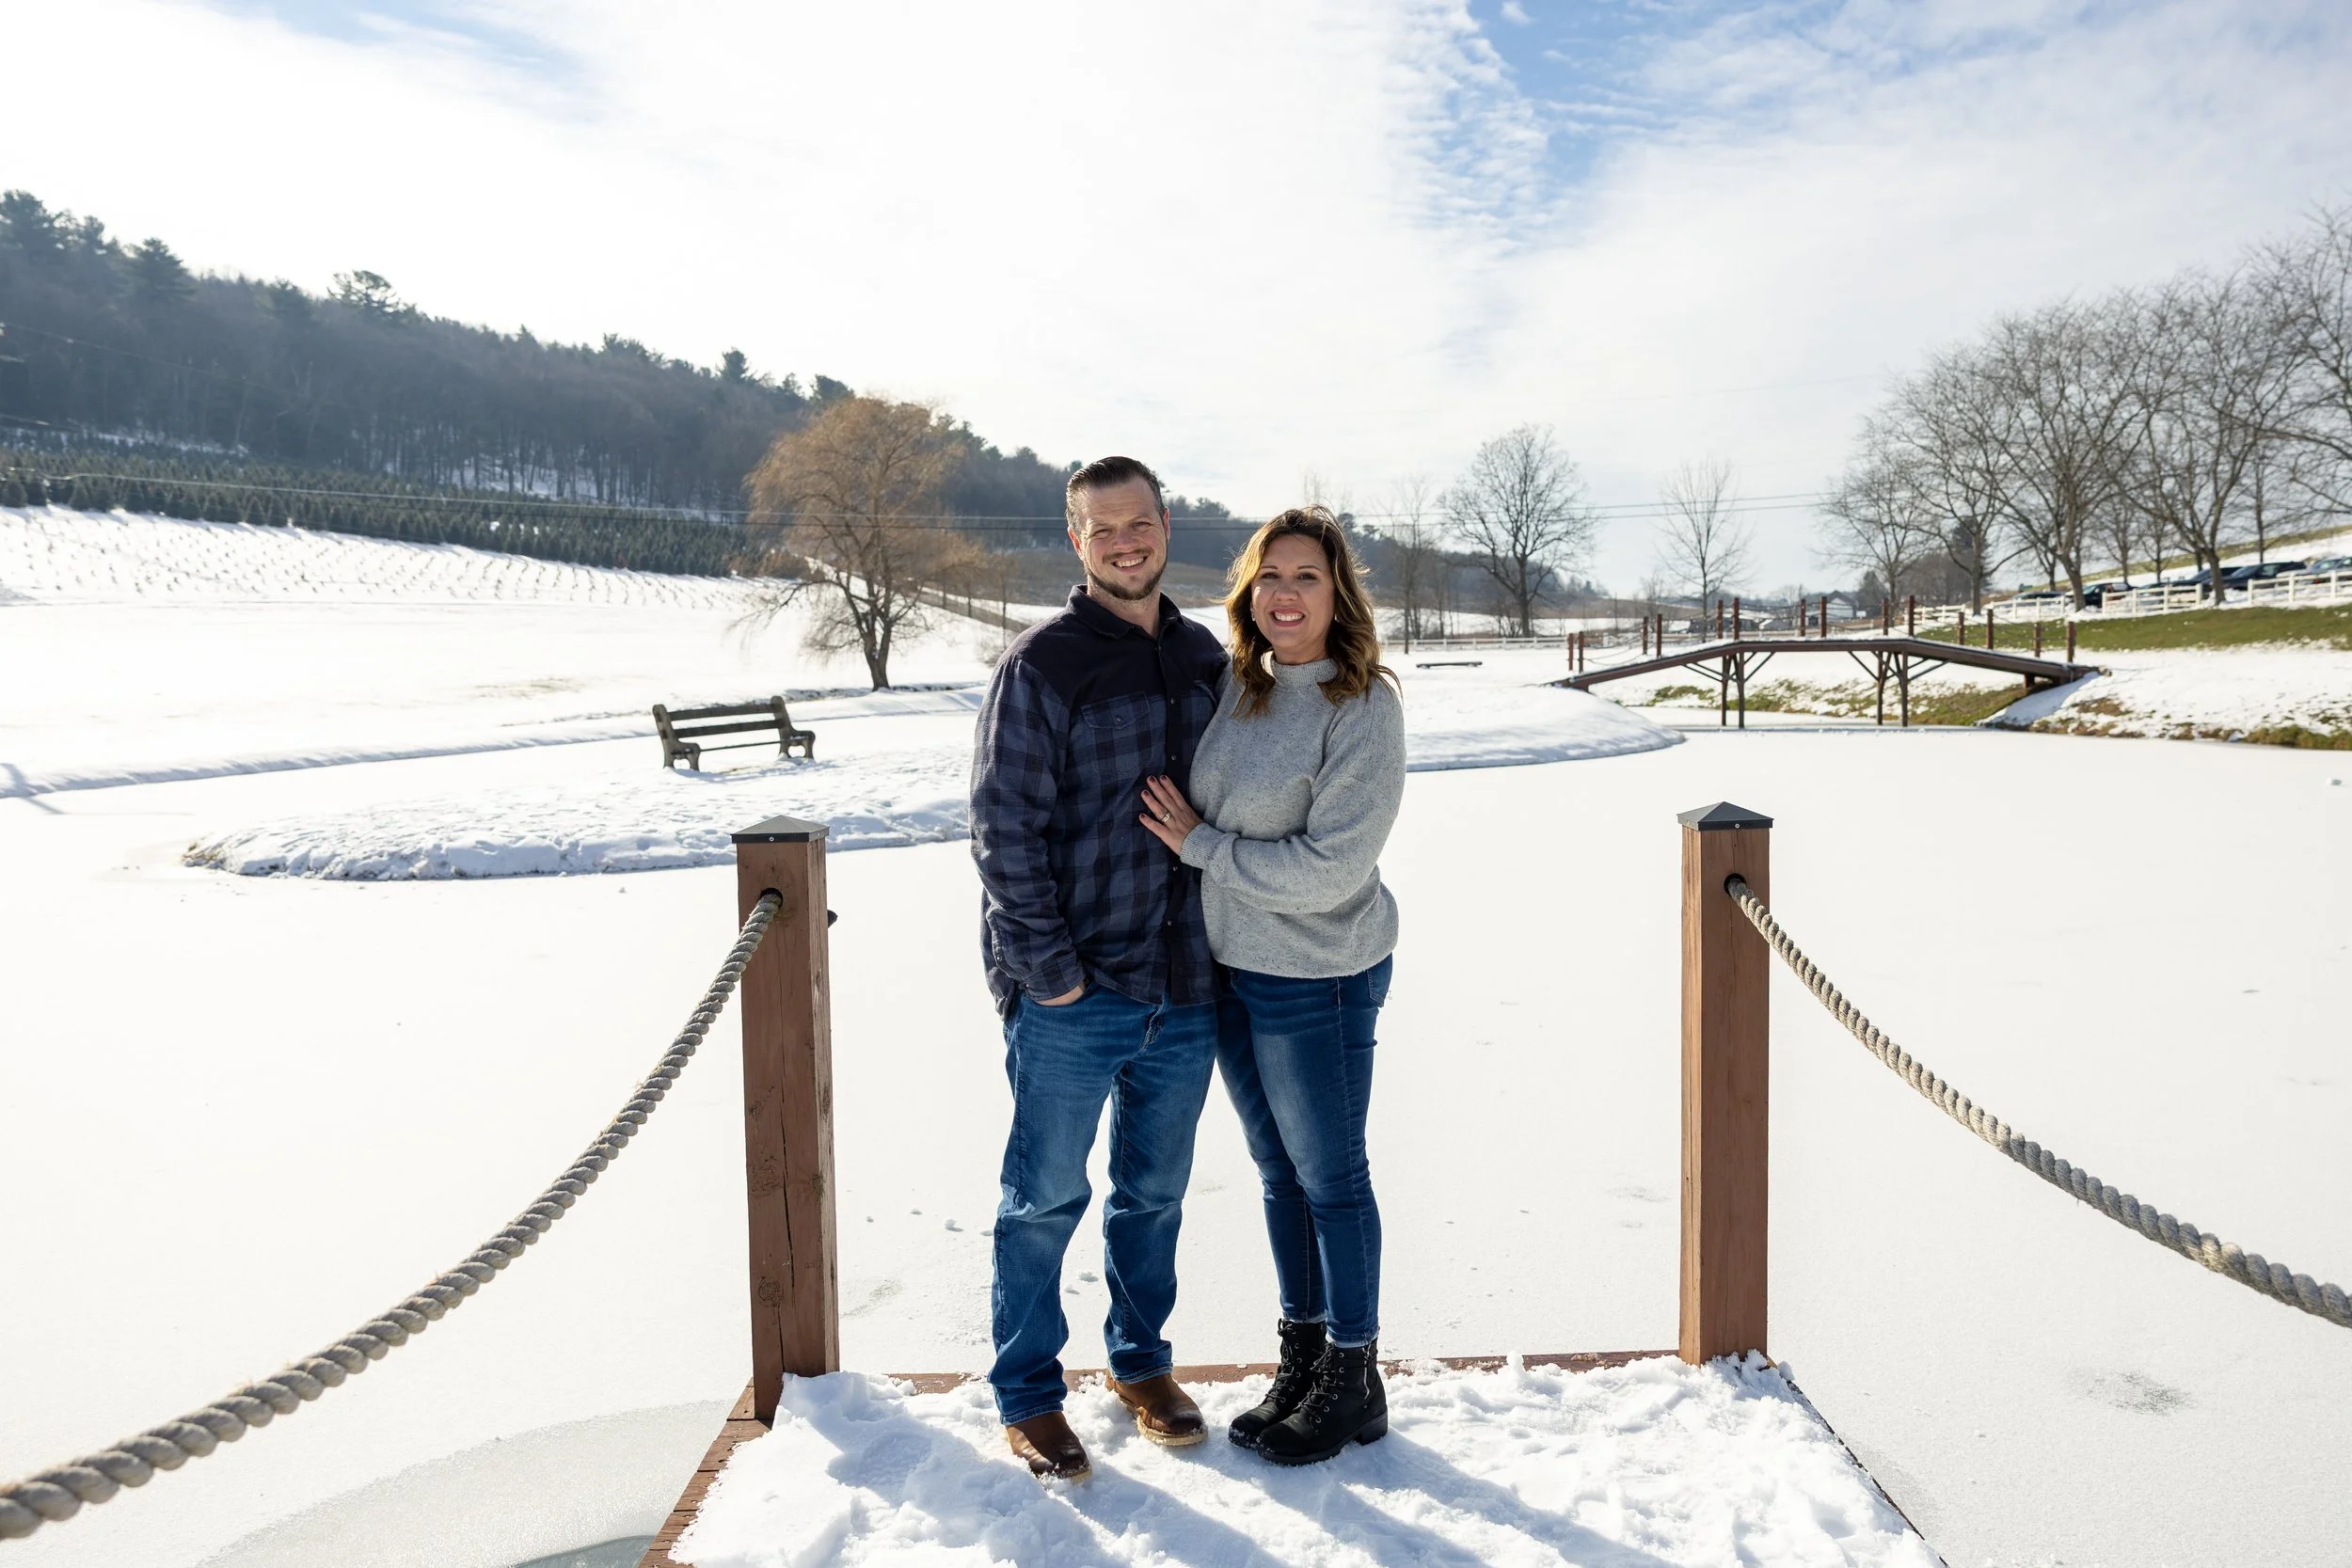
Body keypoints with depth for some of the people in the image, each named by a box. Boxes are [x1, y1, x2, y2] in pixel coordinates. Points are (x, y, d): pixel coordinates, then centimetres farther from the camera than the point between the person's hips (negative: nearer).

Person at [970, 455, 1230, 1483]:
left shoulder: (1205, 658, 8)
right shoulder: (1040, 664, -9)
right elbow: (1005, 828, -11)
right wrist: (1047, 967, -14)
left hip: (1185, 991, 5)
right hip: (1070, 998, -5)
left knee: (1155, 1193, 18)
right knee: (1045, 1198, 8)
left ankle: (1141, 1360, 37)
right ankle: (1026, 1394, 26)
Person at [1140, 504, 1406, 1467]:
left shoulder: (1365, 707, -16)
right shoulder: (1238, 688, 3)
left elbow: (1330, 867, -21)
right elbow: (1194, 808, 15)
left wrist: (1201, 845, -16)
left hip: (1318, 980, -6)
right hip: (1229, 967, 7)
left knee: (1332, 1178, 8)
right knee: (1279, 1172, 18)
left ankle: (1352, 1380, 27)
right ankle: (1301, 1358, 36)